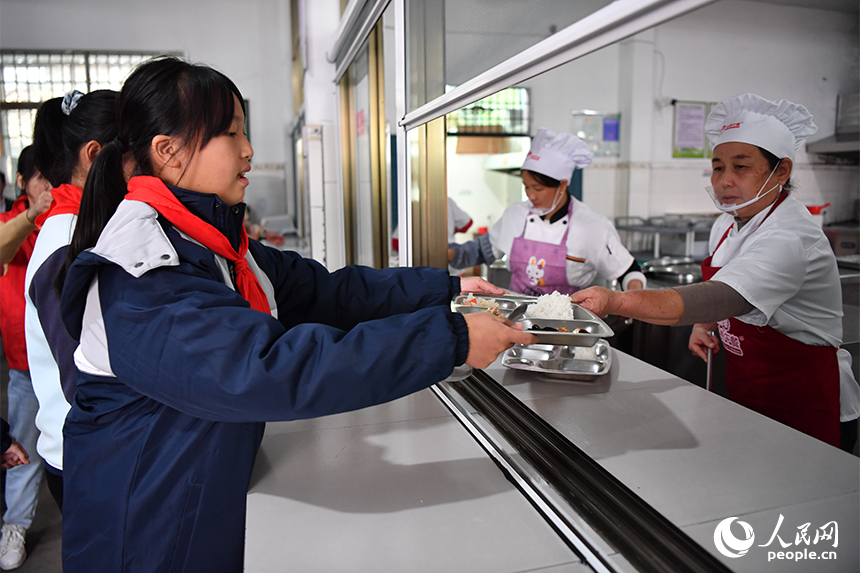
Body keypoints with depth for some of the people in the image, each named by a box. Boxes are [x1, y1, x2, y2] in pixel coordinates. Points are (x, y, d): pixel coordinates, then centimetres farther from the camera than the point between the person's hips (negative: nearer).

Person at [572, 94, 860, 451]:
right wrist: (704, 326, -5)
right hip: (747, 396, 8)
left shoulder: (789, 239, -28)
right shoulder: (728, 224, 0)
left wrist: (615, 301, -54)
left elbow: (718, 300, -44)